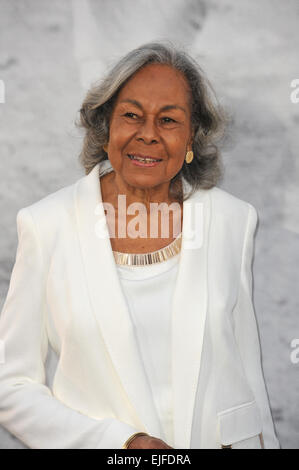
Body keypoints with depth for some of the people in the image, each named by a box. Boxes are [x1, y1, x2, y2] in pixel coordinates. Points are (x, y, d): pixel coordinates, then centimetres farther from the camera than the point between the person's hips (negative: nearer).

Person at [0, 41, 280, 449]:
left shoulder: (233, 220, -6)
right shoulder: (48, 224, -12)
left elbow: (246, 367, 1)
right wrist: (122, 442, -20)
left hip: (218, 438, 2)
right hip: (97, 440, -1)